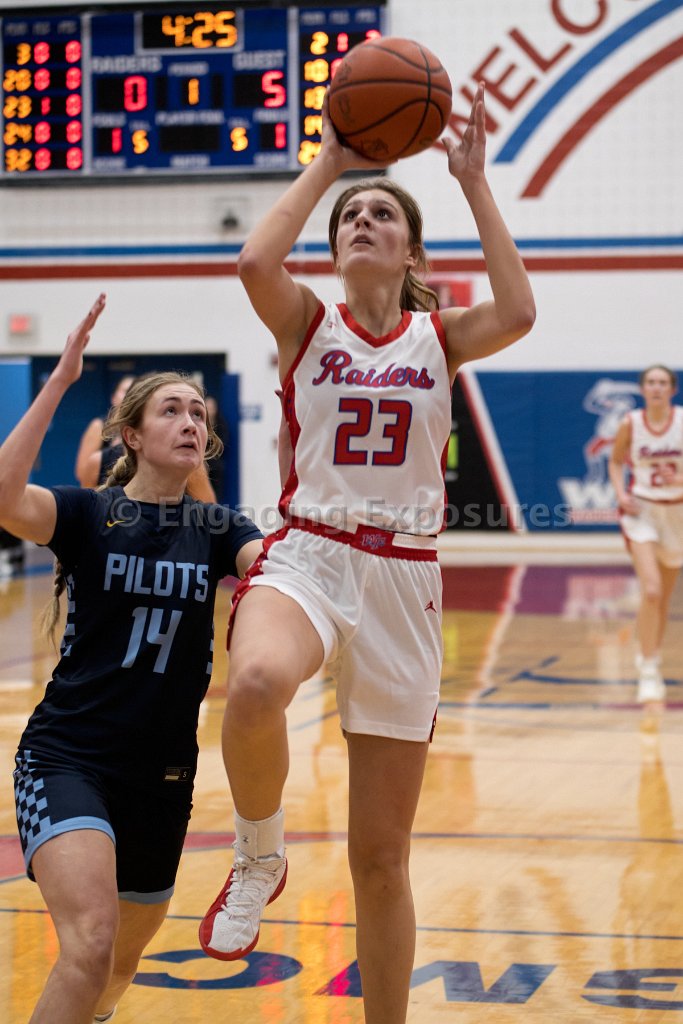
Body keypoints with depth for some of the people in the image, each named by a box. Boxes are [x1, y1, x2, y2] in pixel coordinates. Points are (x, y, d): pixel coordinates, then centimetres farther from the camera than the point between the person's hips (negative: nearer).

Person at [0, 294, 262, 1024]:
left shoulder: (216, 529, 6)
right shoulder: (87, 514, -4)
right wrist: (61, 380, -29)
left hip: (162, 773, 5)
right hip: (67, 757, -5)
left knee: (123, 962, 20)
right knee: (91, 941, -28)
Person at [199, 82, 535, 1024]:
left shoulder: (439, 339, 9)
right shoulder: (307, 324, 7)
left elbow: (518, 314, -13)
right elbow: (255, 262, -15)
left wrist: (474, 181, -7)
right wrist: (328, 163, -5)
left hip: (403, 582, 1)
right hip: (307, 557, -1)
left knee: (381, 857, 5)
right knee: (258, 685, -40)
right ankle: (259, 858, -11)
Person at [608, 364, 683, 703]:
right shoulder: (630, 424, -7)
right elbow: (616, 462, 8)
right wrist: (621, 493, -8)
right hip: (642, 511, -2)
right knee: (651, 590, -20)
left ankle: (652, 658, 36)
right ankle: (648, 673, -13)